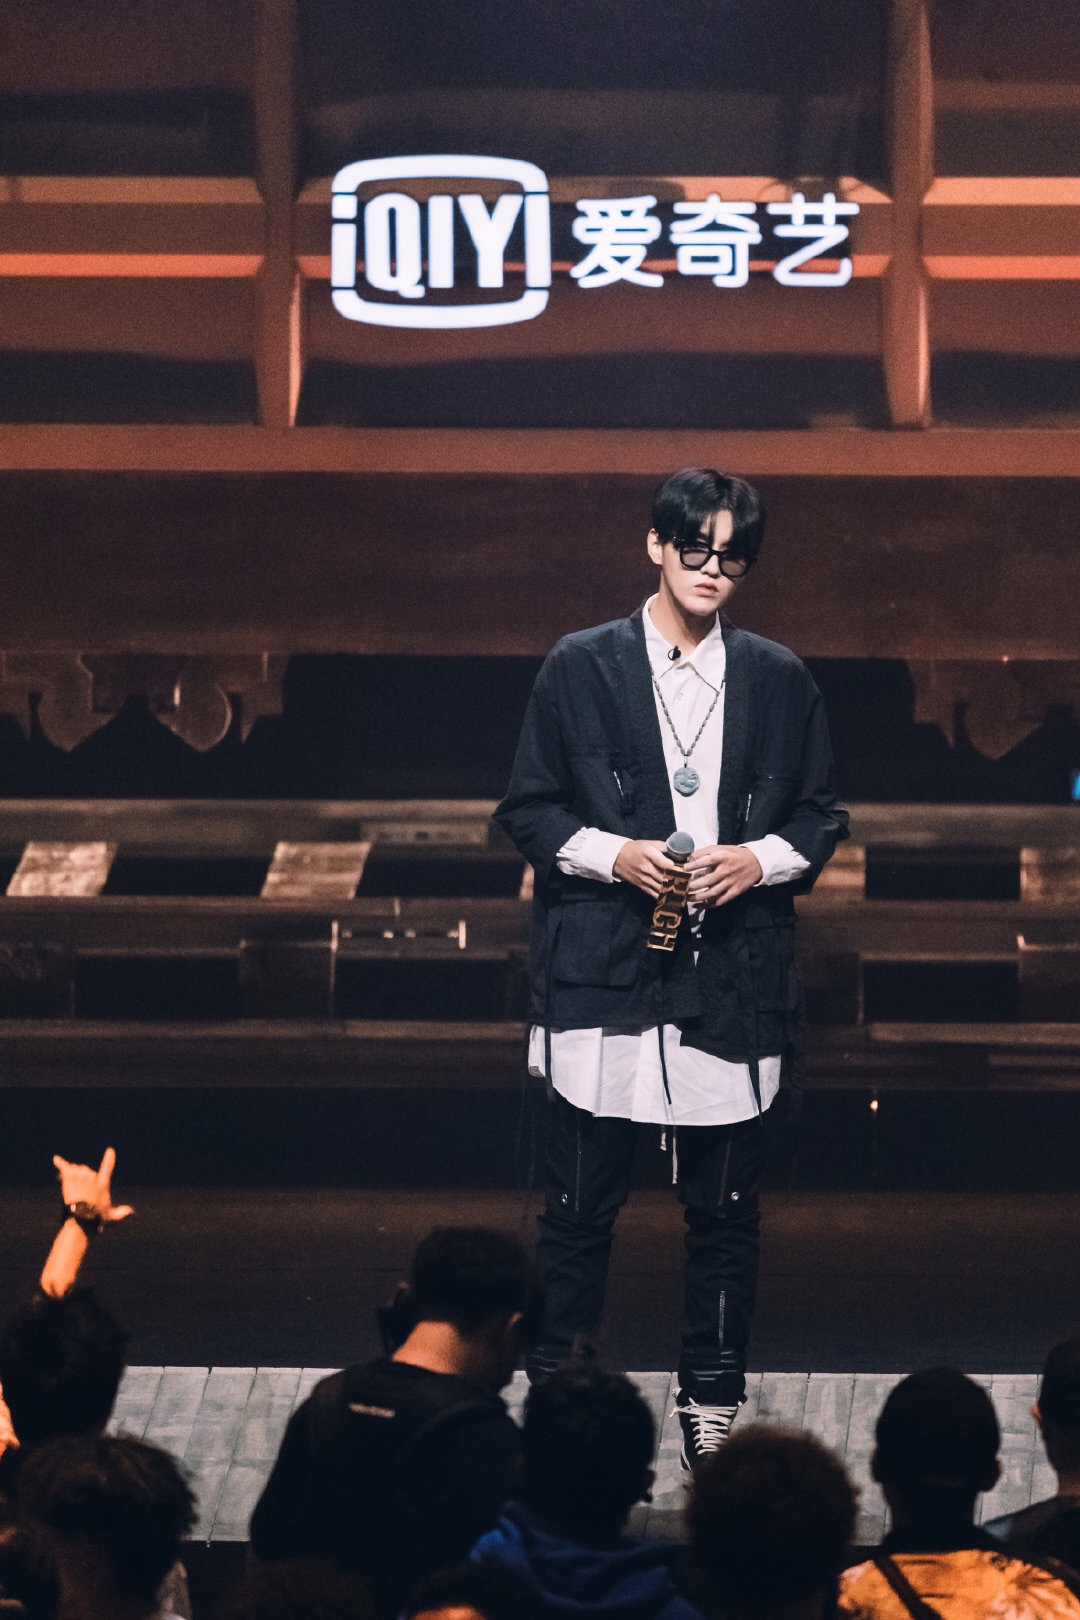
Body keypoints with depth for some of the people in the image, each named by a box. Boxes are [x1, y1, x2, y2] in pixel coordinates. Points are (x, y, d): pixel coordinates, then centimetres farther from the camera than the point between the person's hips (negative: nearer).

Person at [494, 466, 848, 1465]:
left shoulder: (779, 680, 8)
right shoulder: (582, 668, 2)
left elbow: (822, 817, 13)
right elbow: (528, 811, 4)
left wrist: (759, 860, -7)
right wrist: (612, 855, -12)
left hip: (733, 977, 2)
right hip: (602, 974, -2)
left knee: (725, 1208, 6)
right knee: (582, 1199, 2)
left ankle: (713, 1399, 16)